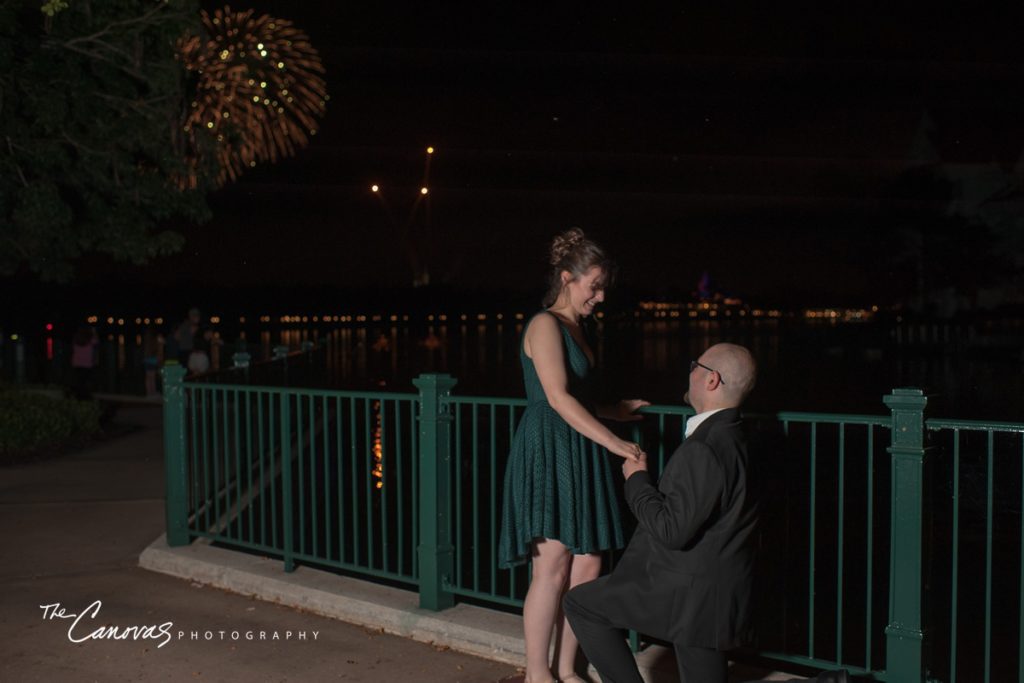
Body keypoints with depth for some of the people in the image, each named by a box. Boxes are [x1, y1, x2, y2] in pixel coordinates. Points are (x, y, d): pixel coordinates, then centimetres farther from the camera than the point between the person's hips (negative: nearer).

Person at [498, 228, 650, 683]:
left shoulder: (574, 328, 17)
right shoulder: (545, 325, -10)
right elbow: (558, 398, -21)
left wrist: (614, 411, 16)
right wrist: (615, 443, -23)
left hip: (578, 458, 9)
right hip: (547, 455, -8)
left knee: (586, 568, 7)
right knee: (552, 569, -4)